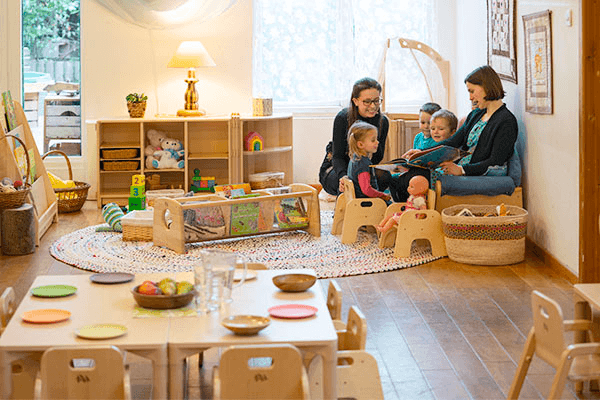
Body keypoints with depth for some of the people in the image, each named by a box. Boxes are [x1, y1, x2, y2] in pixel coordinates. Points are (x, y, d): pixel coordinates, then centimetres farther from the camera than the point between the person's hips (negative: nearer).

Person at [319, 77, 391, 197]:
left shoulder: (382, 122, -6)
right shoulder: (343, 118, -18)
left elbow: (377, 160, -10)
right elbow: (337, 156, -19)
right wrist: (344, 177, -42)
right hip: (335, 169, -4)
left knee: (384, 176, -27)